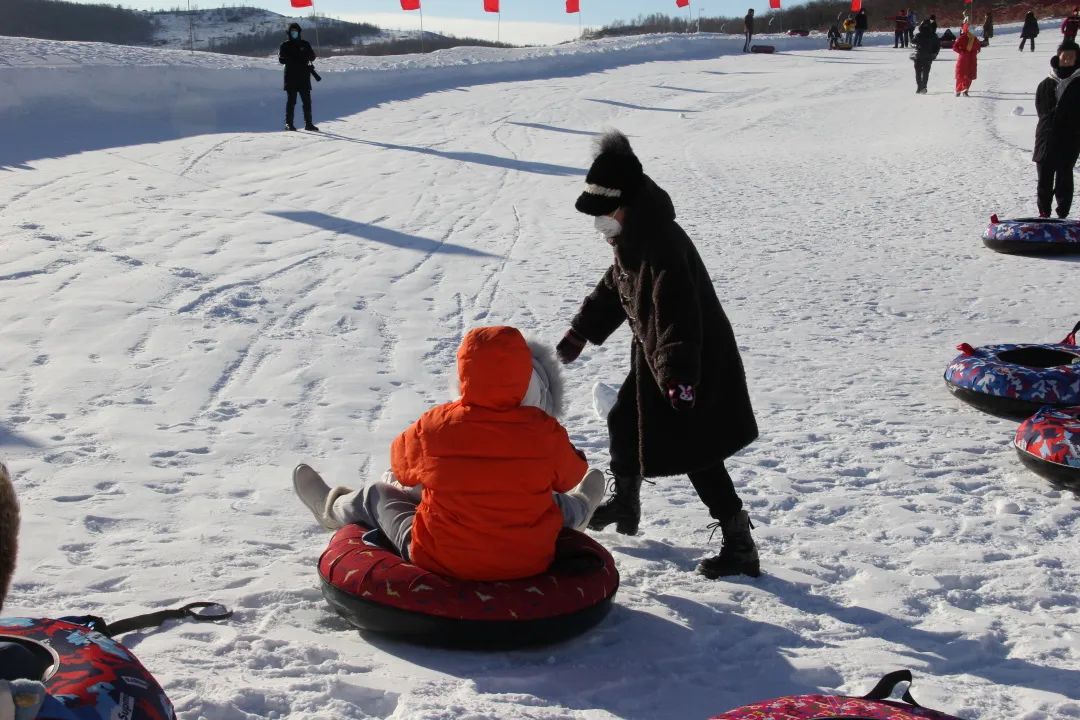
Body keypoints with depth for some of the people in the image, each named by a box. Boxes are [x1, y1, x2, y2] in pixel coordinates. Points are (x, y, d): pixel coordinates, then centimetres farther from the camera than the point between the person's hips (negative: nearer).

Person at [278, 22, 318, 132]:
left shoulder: (305, 44, 13)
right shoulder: (285, 45, 8)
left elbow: (312, 57, 9)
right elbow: (281, 59, 0)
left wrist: (307, 54, -14)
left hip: (304, 77, 2)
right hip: (291, 77, -2)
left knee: (307, 101, 0)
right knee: (291, 101, -3)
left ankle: (308, 123, 4)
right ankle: (289, 123, 0)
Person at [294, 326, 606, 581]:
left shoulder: (434, 426, -19)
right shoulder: (545, 431, -18)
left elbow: (402, 467, 3)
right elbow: (570, 476, 3)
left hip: (442, 561, -1)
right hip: (531, 562, 1)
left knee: (376, 493, 23)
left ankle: (333, 508, 57)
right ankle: (576, 509, 68)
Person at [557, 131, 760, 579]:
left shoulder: (660, 246, -29)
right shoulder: (631, 240, 5)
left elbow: (678, 317, -37)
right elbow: (614, 288, 22)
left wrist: (678, 378, -43)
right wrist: (580, 333, 29)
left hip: (696, 367, -10)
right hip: (655, 358, 11)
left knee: (697, 457, -7)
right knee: (623, 423, 23)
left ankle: (740, 547, 2)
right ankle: (625, 504, 46)